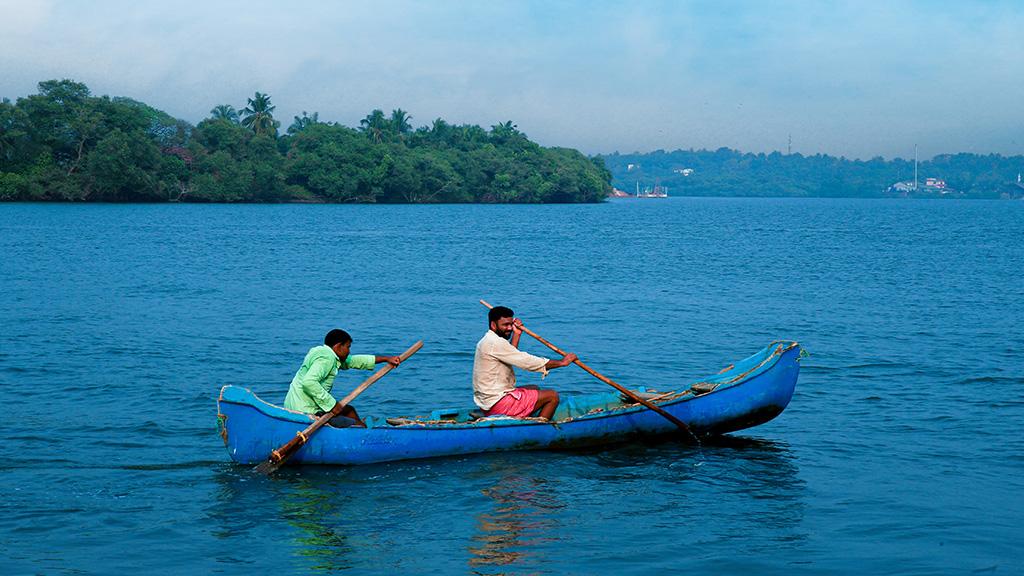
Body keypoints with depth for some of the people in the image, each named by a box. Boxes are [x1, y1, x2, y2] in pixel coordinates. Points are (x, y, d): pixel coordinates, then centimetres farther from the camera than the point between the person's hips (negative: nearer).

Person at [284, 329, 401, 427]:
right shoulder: (326, 358, -15)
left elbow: (353, 361, 29)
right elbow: (309, 382, -30)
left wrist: (385, 359, 30)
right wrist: (331, 404, -24)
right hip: (305, 412, -11)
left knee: (348, 410, 26)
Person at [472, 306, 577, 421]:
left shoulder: (486, 341, 15)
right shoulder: (495, 343, -18)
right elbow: (527, 362, -18)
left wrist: (516, 335, 16)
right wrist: (561, 362, -11)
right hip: (498, 404, -11)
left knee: (535, 389, 31)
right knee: (552, 396, -6)